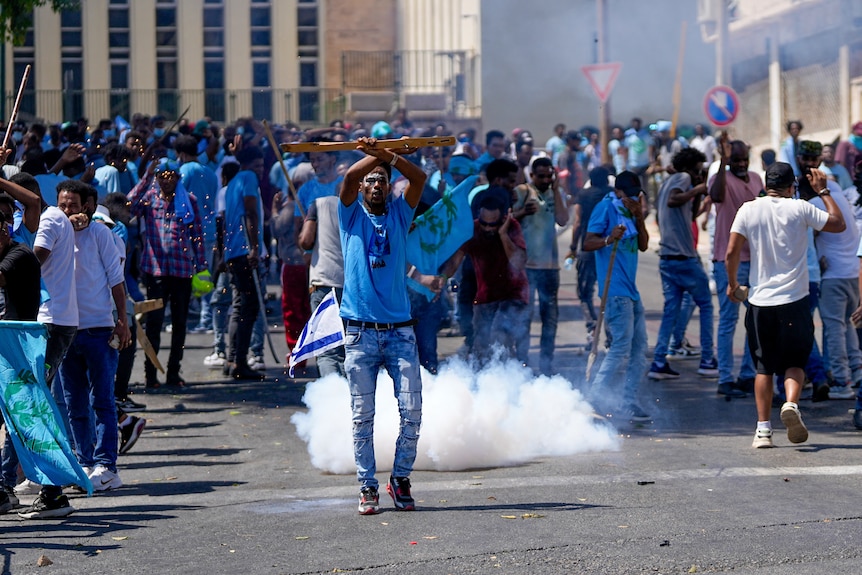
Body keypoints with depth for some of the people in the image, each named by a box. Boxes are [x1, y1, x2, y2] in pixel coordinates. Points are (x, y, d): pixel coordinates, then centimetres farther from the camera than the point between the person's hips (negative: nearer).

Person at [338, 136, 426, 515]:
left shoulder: (399, 214, 12)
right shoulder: (352, 214, 9)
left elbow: (419, 178, -5)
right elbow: (349, 177, -11)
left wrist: (387, 156, -16)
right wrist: (375, 155, -11)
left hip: (399, 330, 1)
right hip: (360, 331, -1)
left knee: (412, 410, -4)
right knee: (362, 416, 0)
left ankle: (401, 478, 11)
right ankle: (367, 487, 7)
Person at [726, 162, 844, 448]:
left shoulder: (748, 210, 0)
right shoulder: (799, 208, -4)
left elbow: (731, 252, -2)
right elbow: (838, 224, 6)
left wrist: (732, 283, 13)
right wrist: (823, 192, 16)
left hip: (759, 301, 2)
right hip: (794, 300, -2)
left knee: (764, 367, 10)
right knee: (795, 362, 9)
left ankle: (763, 429, 5)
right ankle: (791, 404, -19)